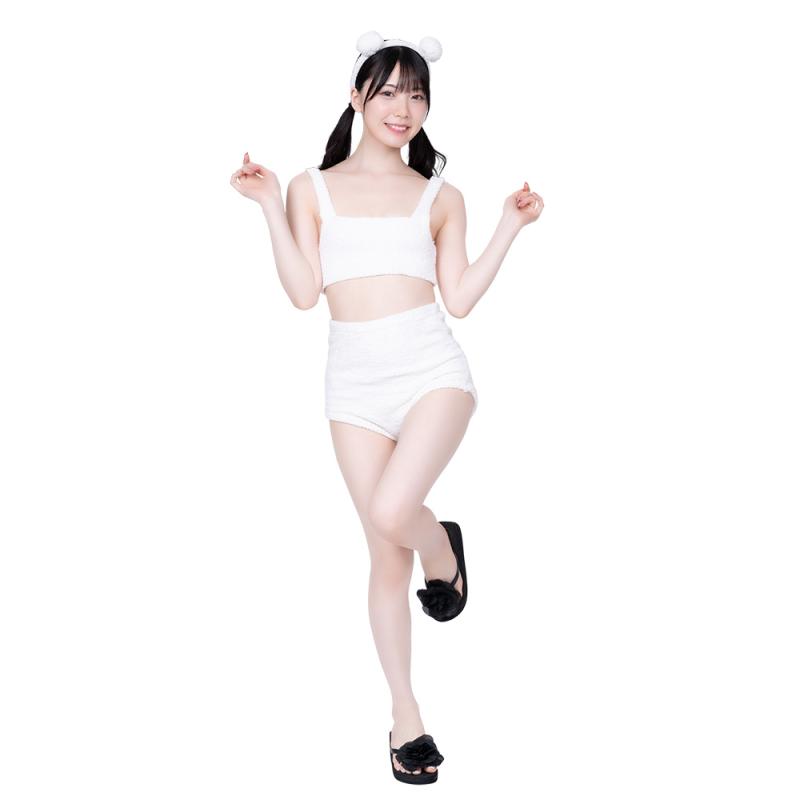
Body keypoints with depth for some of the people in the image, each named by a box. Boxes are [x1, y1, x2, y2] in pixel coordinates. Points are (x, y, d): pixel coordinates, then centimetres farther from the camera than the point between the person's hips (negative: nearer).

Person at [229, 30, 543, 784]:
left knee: (392, 513, -26)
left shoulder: (440, 197, 11)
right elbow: (304, 291, 0)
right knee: (386, 555, 4)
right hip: (355, 380, 1)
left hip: (432, 368, -1)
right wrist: (270, 205, -3)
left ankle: (445, 552, 12)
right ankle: (406, 717, 20)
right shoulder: (312, 188, 9)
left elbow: (459, 298, 4)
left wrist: (509, 226, 1)